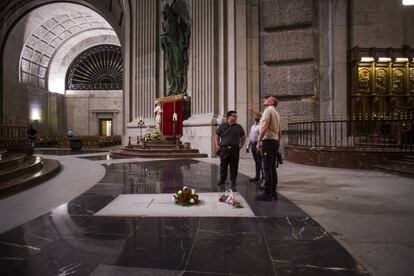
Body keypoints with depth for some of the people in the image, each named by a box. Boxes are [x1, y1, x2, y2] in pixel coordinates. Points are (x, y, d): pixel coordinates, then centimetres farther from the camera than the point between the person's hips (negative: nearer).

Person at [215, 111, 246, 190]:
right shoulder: (222, 126, 6)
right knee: (223, 166, 7)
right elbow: (217, 136, 9)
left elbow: (243, 136, 21)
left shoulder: (238, 127, 11)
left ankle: (233, 182, 13)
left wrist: (241, 144, 11)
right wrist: (217, 145, -2)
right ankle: (222, 181, 19)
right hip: (224, 149, -1)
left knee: (234, 167, 3)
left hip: (235, 149, 1)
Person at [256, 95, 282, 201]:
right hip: (275, 141, 9)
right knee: (272, 168, 11)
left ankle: (267, 194, -6)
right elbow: (280, 132, 21)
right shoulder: (277, 113, 21)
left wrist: (258, 142, -15)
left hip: (268, 141, -9)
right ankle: (273, 192, 15)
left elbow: (264, 128, -18)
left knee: (267, 169, -8)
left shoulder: (268, 110, -6)